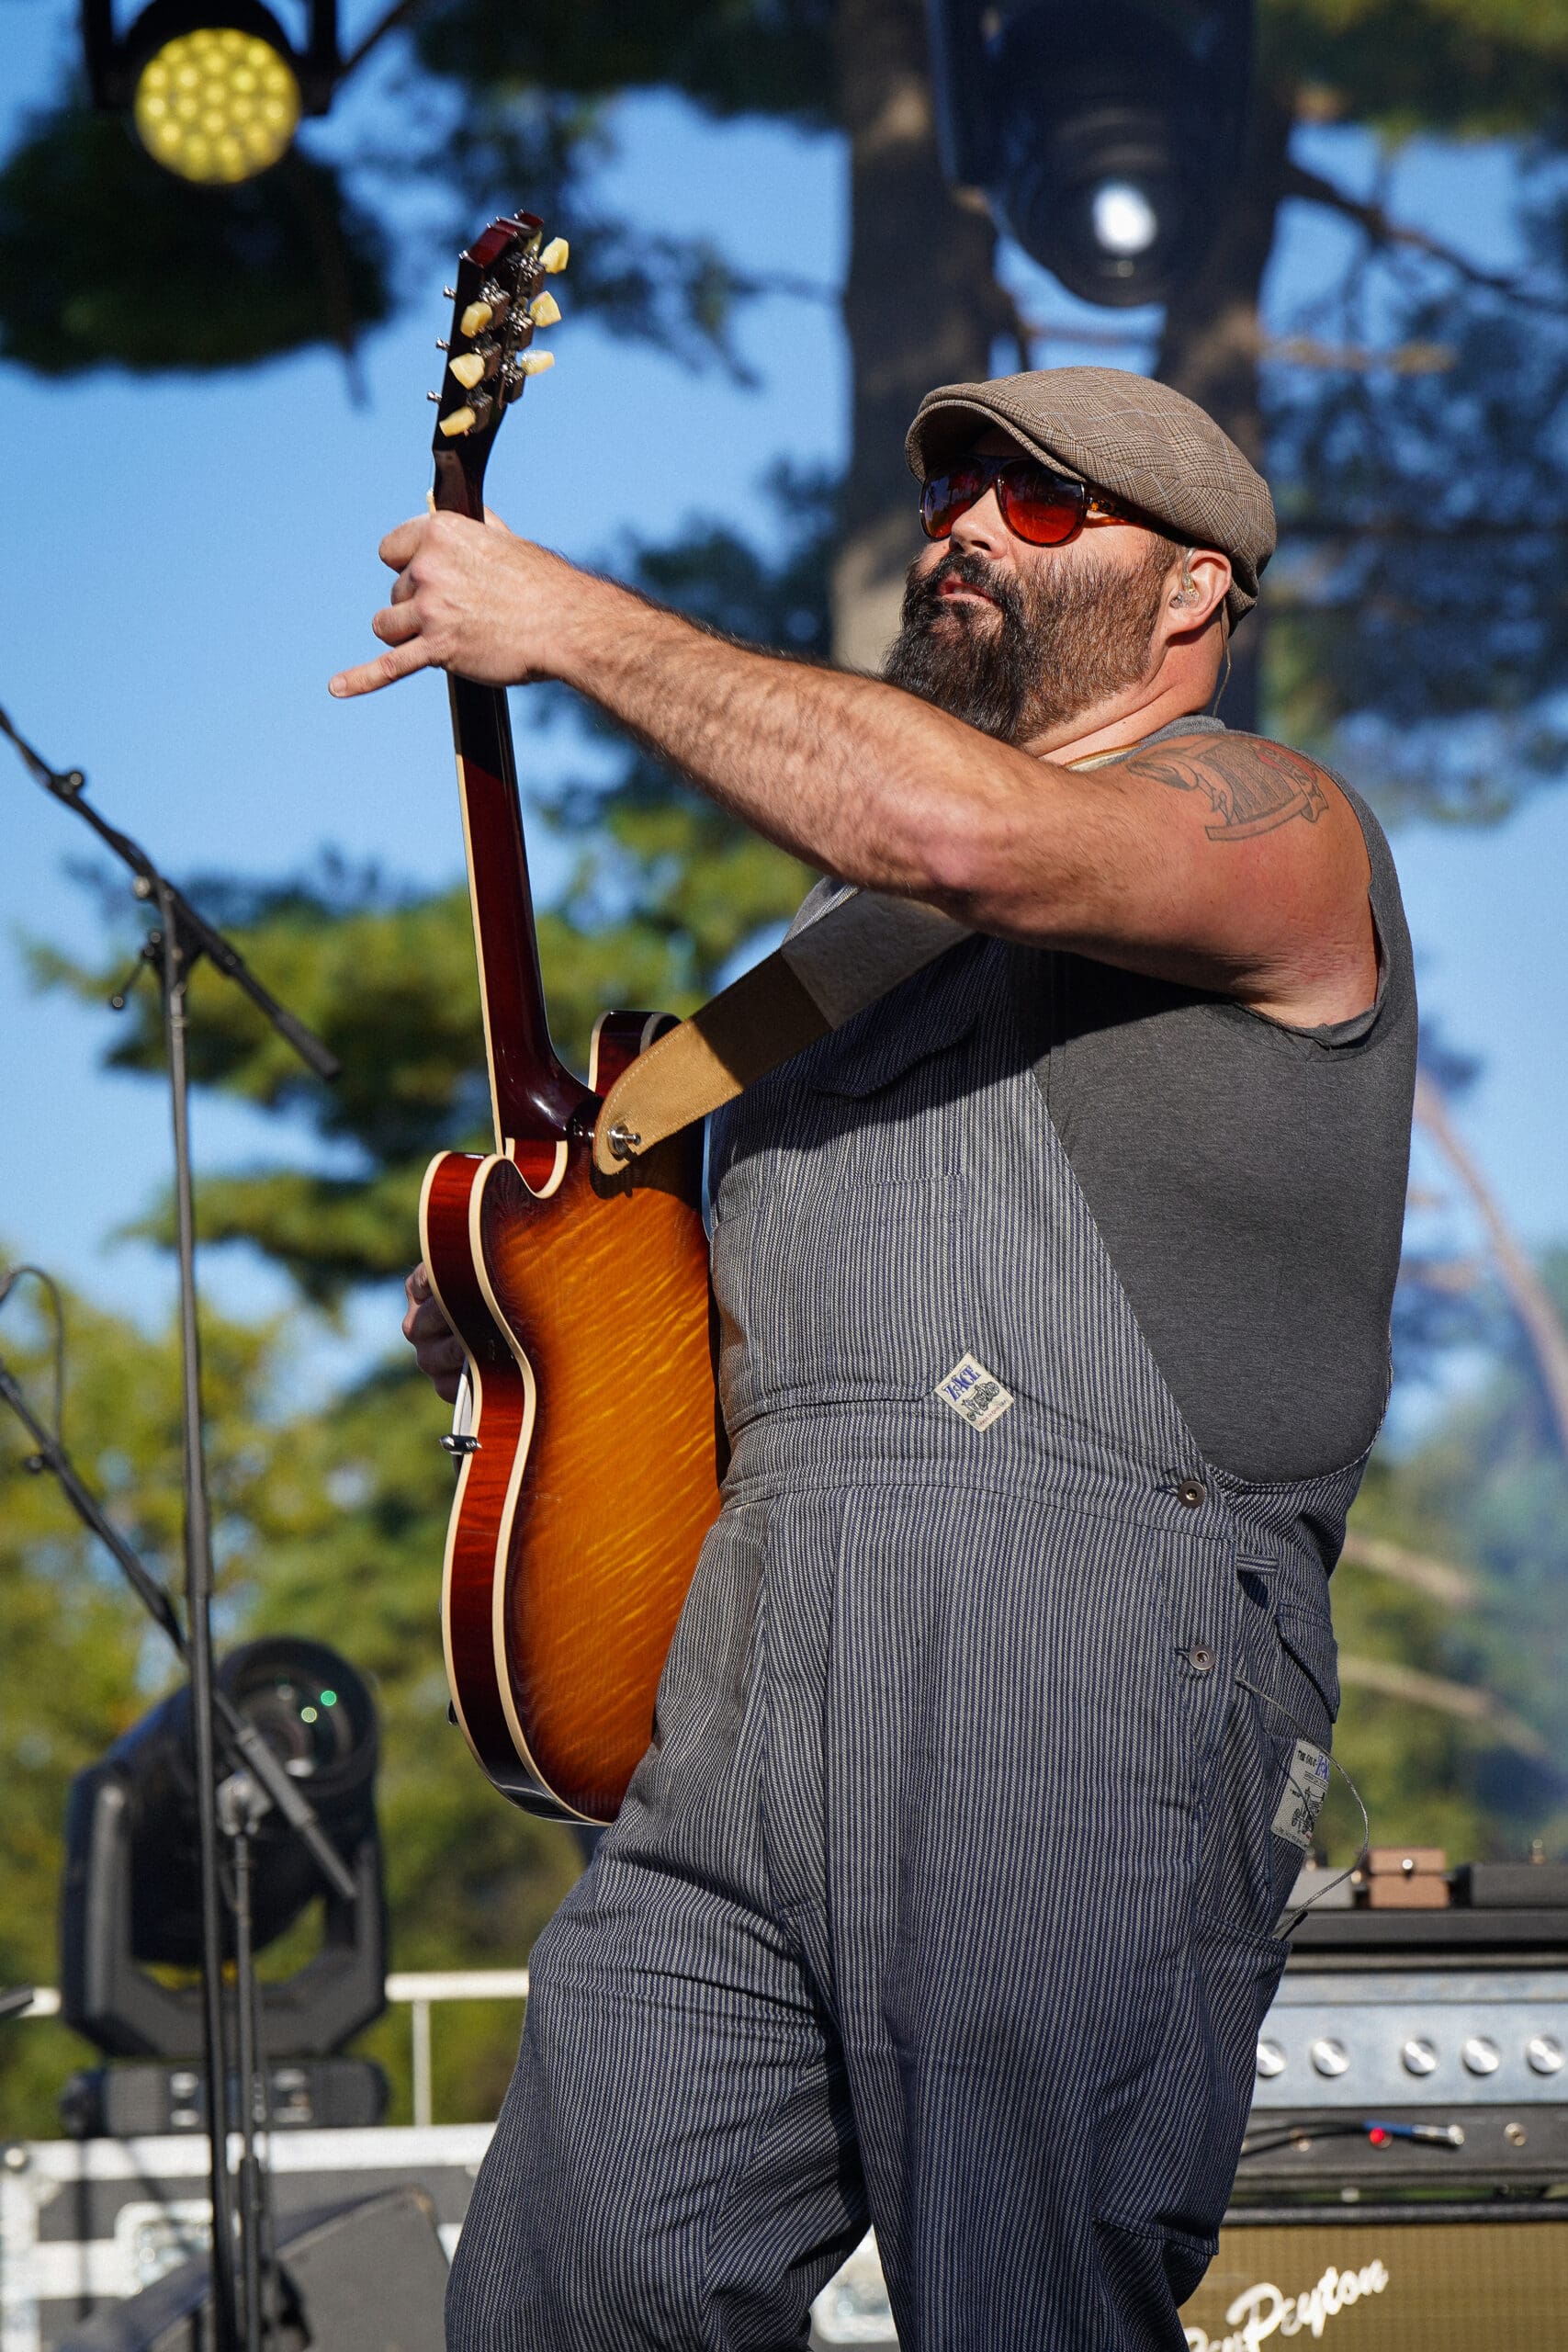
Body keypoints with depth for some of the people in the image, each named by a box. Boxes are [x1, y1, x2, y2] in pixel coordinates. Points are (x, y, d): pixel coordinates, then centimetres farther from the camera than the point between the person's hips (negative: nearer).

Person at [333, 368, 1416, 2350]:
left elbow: (961, 830, -18)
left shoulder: (1272, 830, 3)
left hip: (1086, 1708, -7)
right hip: (748, 1707, 7)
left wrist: (577, 625, -10)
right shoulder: (846, 910, 29)